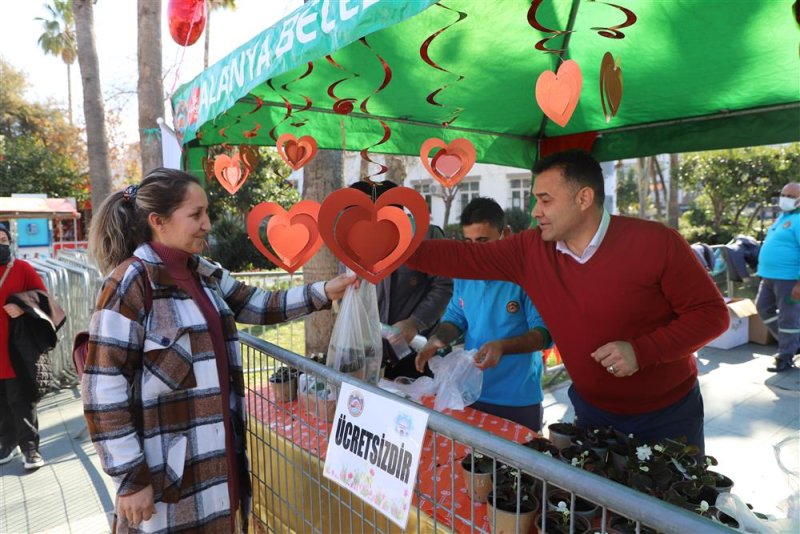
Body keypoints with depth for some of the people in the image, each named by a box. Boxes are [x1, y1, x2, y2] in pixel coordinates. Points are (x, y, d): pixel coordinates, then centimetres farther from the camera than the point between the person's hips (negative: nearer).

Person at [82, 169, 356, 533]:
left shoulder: (203, 273, 4)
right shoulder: (130, 283, -18)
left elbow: (256, 306, 14)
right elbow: (103, 388, -18)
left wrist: (322, 293, 4)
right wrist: (130, 477, -16)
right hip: (165, 468, -7)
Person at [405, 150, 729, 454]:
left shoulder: (656, 243, -21)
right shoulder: (530, 251, -10)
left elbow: (711, 312, -15)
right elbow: (466, 258, -9)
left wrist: (642, 351, -28)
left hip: (668, 414, -3)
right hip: (592, 411, 3)